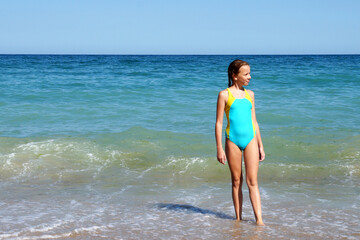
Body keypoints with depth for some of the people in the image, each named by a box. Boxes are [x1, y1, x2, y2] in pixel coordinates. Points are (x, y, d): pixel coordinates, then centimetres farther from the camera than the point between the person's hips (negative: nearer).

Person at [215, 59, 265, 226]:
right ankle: (238, 219, 16)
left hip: (250, 139, 3)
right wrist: (219, 149, -7)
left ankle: (259, 219, -8)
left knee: (252, 181, -3)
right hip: (232, 140, -3)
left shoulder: (249, 94, 12)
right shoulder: (224, 95, -1)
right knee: (236, 182, 6)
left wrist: (260, 145, 15)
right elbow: (218, 123, -2)